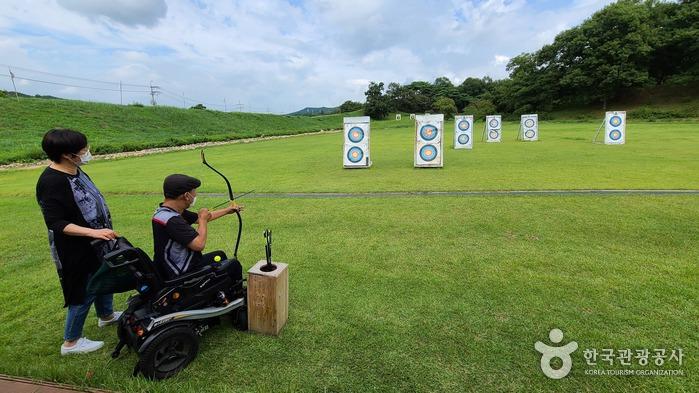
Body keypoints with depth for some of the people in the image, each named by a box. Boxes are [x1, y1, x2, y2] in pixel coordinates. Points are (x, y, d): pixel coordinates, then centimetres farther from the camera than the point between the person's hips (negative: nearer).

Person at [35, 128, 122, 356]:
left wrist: (104, 231, 22)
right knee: (85, 292, 4)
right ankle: (71, 342, 24)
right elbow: (56, 223, -27)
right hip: (76, 250, -9)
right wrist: (94, 232, -35)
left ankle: (106, 315, 48)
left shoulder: (75, 171, 1)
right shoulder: (51, 182, -26)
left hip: (97, 242, 9)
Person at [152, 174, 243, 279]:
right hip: (181, 275, -9)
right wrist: (203, 219, -15)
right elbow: (199, 245, -31)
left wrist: (228, 210, 22)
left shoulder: (165, 211, 1)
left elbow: (199, 218, 14)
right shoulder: (171, 220, -30)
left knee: (220, 255, 23)